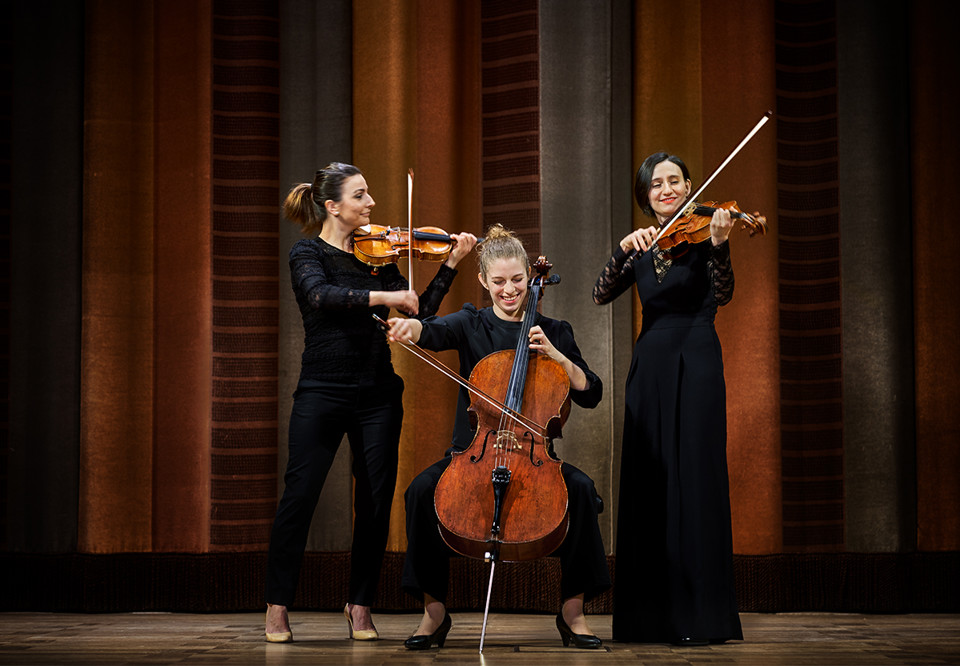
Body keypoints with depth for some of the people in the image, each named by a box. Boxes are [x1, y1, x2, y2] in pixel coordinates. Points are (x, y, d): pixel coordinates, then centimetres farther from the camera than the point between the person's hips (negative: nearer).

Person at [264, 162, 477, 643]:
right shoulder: (307, 254, -1)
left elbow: (420, 314, 7)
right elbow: (321, 295, -23)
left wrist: (451, 262, 1)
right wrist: (383, 296, -29)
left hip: (377, 393, 4)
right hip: (322, 392, -4)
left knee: (375, 502, 2)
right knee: (299, 496, -8)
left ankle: (360, 605, 16)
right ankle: (278, 606, 4)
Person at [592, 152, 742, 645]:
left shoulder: (698, 234, -1)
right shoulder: (642, 247, 13)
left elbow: (722, 295, -17)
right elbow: (601, 295, 1)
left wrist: (718, 244, -34)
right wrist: (624, 249, -15)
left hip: (693, 366, -5)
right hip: (649, 368, 5)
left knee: (692, 479, -8)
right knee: (647, 484, 5)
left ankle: (700, 617, -6)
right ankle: (651, 613, 12)